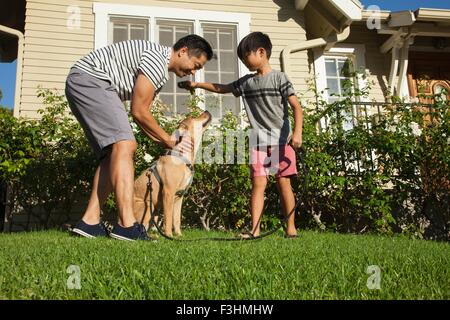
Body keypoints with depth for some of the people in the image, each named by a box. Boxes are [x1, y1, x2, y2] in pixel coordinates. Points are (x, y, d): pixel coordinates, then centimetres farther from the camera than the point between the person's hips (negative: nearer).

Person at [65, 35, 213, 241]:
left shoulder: (160, 71, 19)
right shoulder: (157, 59, -13)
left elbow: (141, 114, 16)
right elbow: (138, 112, -13)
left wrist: (166, 143, 8)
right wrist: (168, 140, -3)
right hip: (88, 79, -11)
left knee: (114, 152, 4)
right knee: (124, 144, -22)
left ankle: (90, 221, 0)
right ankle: (126, 225, -29)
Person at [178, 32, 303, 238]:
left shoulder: (278, 78, -3)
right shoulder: (246, 82, 13)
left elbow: (296, 107, -7)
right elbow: (222, 88, 25)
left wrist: (297, 132, -19)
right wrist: (196, 85, 23)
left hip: (281, 140, -4)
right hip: (259, 142, 4)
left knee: (283, 182, -1)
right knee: (258, 183, -4)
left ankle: (291, 227, 9)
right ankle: (255, 229, -6)